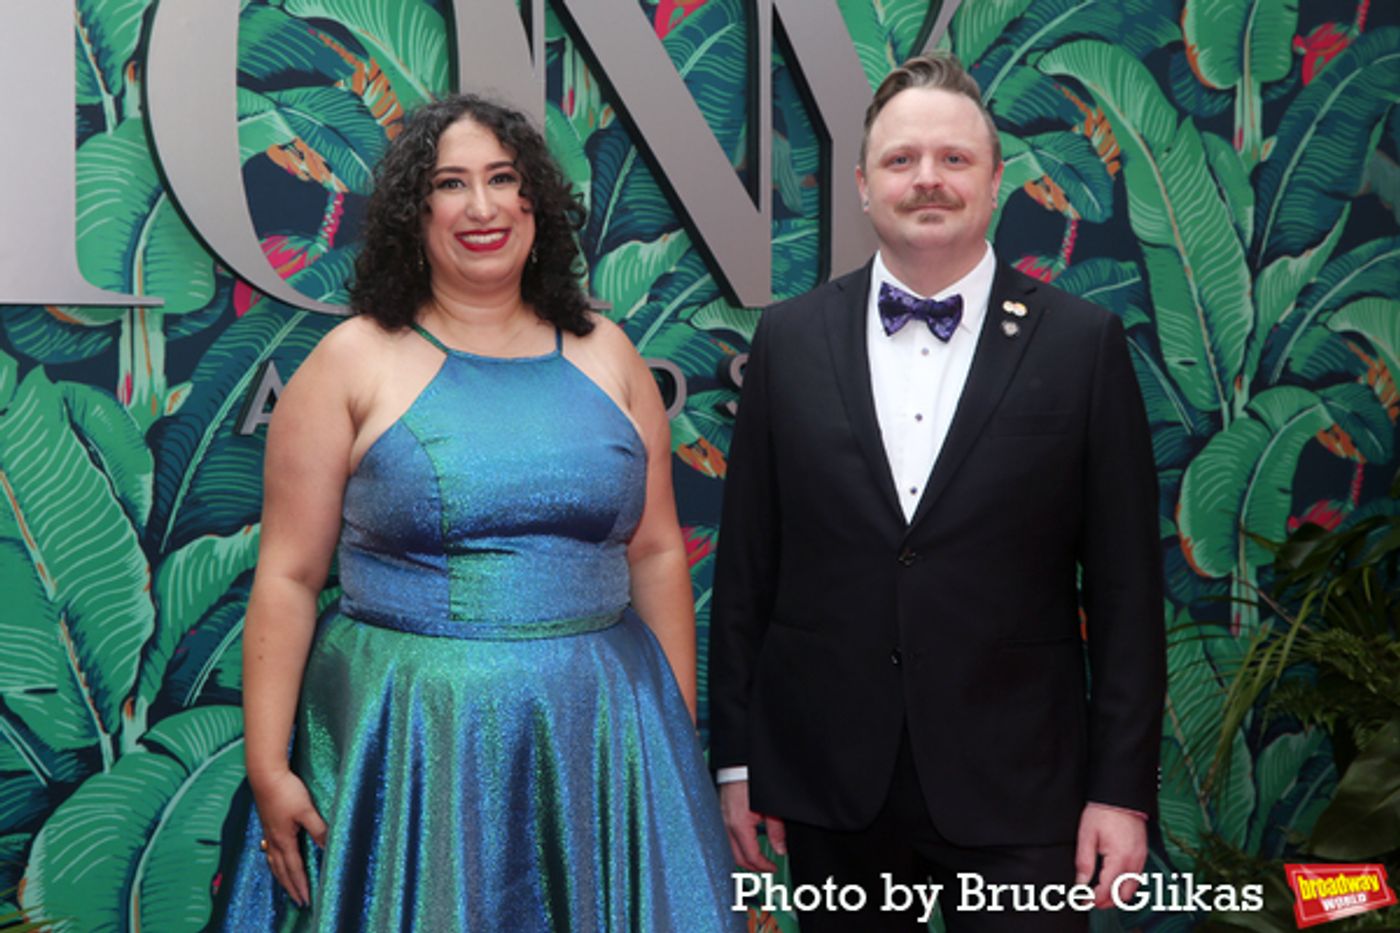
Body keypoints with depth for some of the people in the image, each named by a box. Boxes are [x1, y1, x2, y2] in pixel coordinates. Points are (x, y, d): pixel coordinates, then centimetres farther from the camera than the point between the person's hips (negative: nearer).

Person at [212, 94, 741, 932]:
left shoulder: (605, 352, 6)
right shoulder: (353, 362, -2)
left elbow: (657, 554, 8)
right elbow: (289, 577, -4)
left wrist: (680, 737, 6)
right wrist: (269, 769, -8)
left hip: (600, 729, 3)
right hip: (409, 736, -2)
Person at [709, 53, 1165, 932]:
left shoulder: (1082, 343, -3)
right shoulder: (790, 339, 2)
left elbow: (1124, 586, -2)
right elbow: (746, 565, 5)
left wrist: (1123, 789, -4)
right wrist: (736, 757, 5)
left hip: (1015, 793, -1)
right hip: (828, 785, 2)